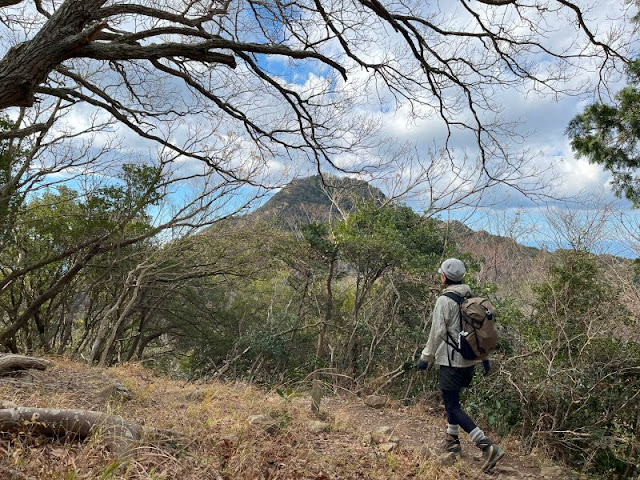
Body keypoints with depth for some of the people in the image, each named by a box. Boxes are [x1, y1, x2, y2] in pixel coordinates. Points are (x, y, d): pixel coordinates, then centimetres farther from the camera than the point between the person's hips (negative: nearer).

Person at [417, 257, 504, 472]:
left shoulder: (444, 301, -15)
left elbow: (437, 333, -15)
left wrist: (426, 357, -5)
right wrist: (485, 357, 18)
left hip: (451, 360, -8)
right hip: (470, 360, 8)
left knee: (453, 407, -2)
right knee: (452, 399, 23)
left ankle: (488, 447, -10)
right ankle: (452, 440, 33)